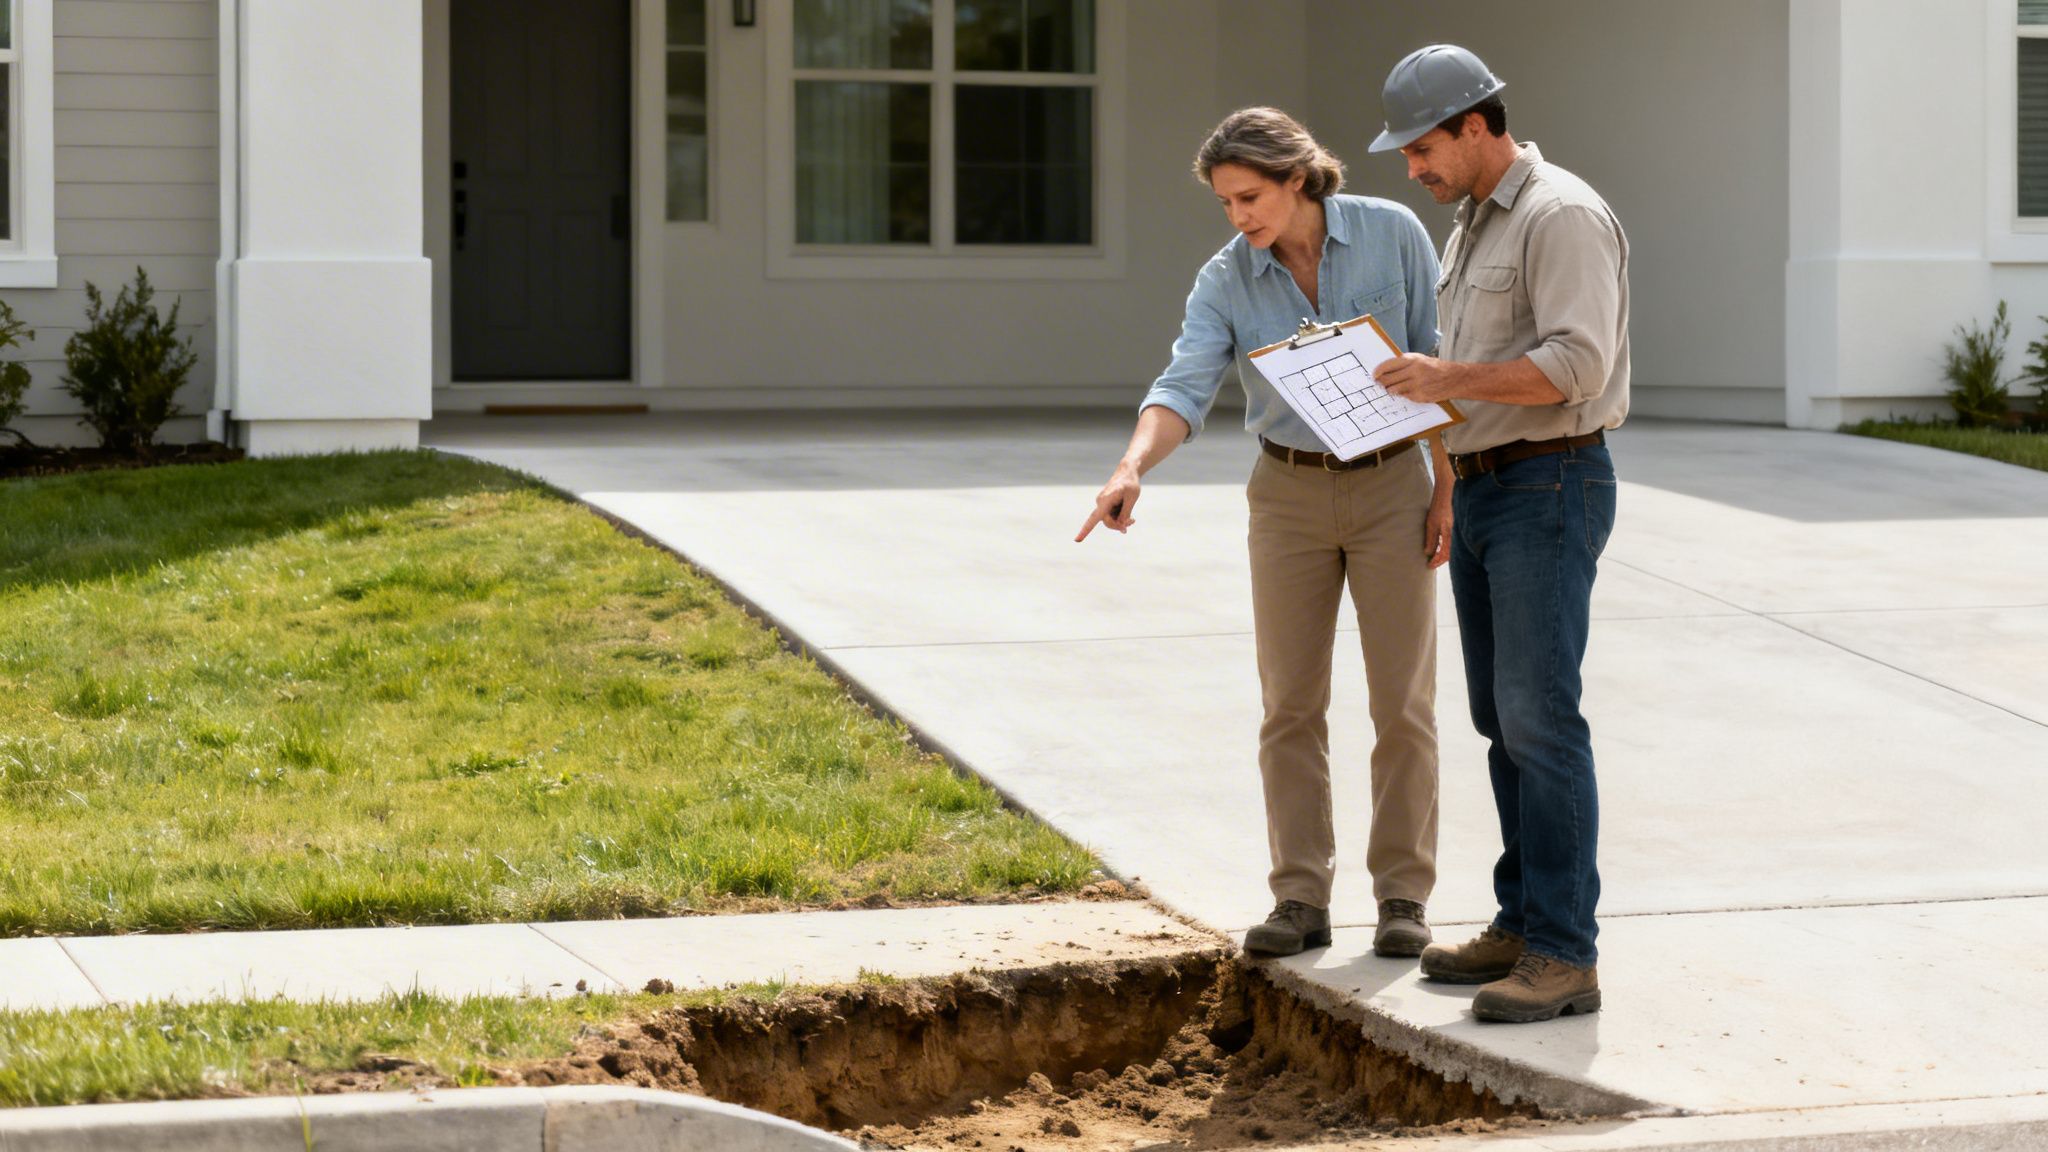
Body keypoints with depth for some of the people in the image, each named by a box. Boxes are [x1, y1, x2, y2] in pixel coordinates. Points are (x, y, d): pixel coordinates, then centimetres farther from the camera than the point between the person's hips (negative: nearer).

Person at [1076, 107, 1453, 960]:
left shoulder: (1391, 235, -9)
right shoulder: (1227, 281, -5)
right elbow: (1184, 388, -17)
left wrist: (1448, 486, -7)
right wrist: (1132, 468, -36)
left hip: (1391, 484, -2)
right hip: (1290, 495, 2)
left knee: (1403, 704, 1)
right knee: (1291, 704, 3)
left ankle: (1403, 896, 10)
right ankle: (1301, 898, 10)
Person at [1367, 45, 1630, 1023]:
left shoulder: (1562, 217, -14)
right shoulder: (1475, 227, 17)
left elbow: (1577, 365, -23)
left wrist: (1453, 379, -25)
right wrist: (1451, 495, 17)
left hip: (1551, 490, -10)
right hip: (1484, 492, 10)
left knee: (1539, 717, -13)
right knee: (1503, 718, 11)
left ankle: (1564, 959, -12)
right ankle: (1523, 924, 18)